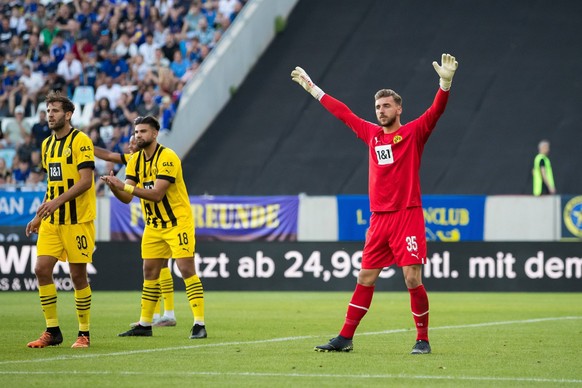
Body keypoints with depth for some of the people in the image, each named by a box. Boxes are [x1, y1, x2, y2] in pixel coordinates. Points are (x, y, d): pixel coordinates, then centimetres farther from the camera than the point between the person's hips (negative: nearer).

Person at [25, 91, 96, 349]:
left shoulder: (80, 140, -9)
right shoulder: (47, 144, 15)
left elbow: (86, 181, -16)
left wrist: (58, 201, -25)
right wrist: (39, 216, 20)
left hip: (78, 220, -7)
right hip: (52, 221, 7)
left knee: (78, 275, -3)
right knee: (42, 269, -3)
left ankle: (84, 333, 8)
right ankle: (52, 331, 5)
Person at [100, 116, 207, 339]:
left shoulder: (167, 157, -18)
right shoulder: (135, 160, 4)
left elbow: (157, 194, -27)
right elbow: (127, 198, 0)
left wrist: (125, 186, -30)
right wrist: (114, 187, -21)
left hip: (178, 222, -7)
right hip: (153, 225, 7)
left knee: (186, 269, -12)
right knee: (150, 272, 8)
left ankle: (199, 324, -11)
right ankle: (144, 324, 16)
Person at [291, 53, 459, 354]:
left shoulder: (413, 133, -1)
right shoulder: (371, 134, 13)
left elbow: (435, 111, -16)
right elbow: (343, 113, 24)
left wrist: (445, 83, -33)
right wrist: (313, 89, 30)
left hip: (407, 216, -5)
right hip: (378, 219, 5)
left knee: (412, 279, -8)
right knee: (365, 279, 8)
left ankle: (423, 339, 2)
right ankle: (345, 338, 13)